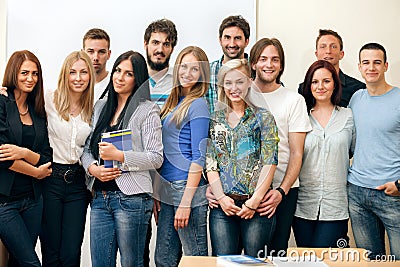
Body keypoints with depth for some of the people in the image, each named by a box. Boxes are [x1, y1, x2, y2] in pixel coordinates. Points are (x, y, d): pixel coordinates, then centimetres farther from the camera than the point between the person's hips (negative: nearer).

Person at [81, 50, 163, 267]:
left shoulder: (147, 110, -4)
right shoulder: (100, 107, 14)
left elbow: (156, 158, -10)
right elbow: (87, 148, 15)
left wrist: (119, 155, -19)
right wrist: (92, 168, -5)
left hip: (131, 198, -5)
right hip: (100, 197, 6)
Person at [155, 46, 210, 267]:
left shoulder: (198, 105, -9)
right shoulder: (173, 102, 14)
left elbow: (199, 157, -14)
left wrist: (186, 202, -18)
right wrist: (158, 193, 13)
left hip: (189, 188, -8)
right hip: (168, 189, 8)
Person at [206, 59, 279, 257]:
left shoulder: (263, 118, 4)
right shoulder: (214, 120, 11)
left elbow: (269, 162, -3)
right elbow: (210, 162, 5)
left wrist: (255, 200, -11)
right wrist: (221, 197, -6)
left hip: (256, 205, -2)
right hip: (223, 205, 2)